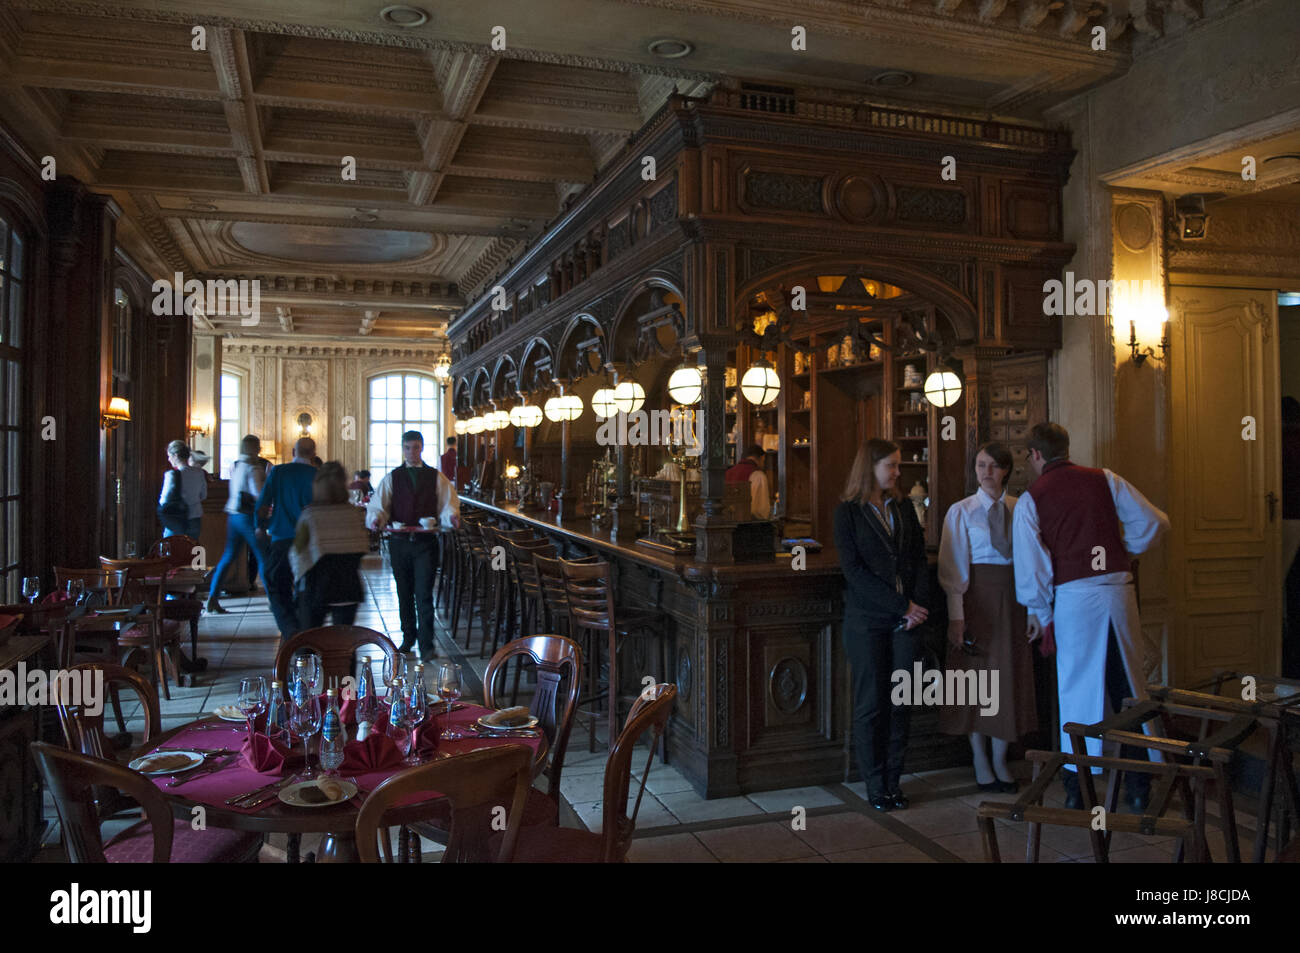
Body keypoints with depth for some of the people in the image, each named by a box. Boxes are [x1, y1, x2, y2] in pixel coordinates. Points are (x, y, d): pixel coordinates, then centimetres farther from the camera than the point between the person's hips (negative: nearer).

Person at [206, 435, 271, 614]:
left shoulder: (234, 466, 11)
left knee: (228, 557, 11)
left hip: (233, 515, 8)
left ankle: (212, 597, 9)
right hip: (249, 516, -7)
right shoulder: (253, 468, -13)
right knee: (263, 556, -1)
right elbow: (258, 494, -21)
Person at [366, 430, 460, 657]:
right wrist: (376, 519, -20)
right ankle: (408, 637, 28)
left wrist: (452, 516, -22)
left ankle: (426, 644, -4)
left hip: (426, 542, -2)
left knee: (424, 593, -8)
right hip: (399, 542, 2)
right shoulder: (391, 478, 9)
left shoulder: (437, 478, 7)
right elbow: (378, 505, 2)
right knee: (404, 593, 12)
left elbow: (448, 504, 1)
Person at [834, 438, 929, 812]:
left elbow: (919, 560, 9)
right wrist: (901, 606, -14)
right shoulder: (848, 512, -3)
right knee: (870, 703, 2)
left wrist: (917, 604, -7)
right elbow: (854, 570, -11)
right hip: (866, 619, -4)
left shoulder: (904, 508, 12)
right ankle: (875, 786, 13)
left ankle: (893, 781, 18)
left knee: (899, 703, 7)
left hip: (904, 621, 4)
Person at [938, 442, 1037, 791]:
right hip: (977, 596, -3)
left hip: (1012, 596, 3)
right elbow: (954, 567, -7)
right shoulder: (961, 511, -3)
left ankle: (1000, 761, 21)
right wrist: (956, 616, -13)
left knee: (1009, 676, 7)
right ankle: (981, 764, 18)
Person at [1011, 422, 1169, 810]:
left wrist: (1044, 617, 7)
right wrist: (1123, 550, 17)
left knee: (1078, 689, 7)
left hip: (1074, 595, -2)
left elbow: (1030, 567, -2)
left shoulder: (1031, 500, 1)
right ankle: (1139, 785, 19)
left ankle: (1078, 787, 12)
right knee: (1129, 684, 12)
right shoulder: (1104, 479, 8)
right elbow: (1154, 521, 2)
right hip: (1119, 588, 3)